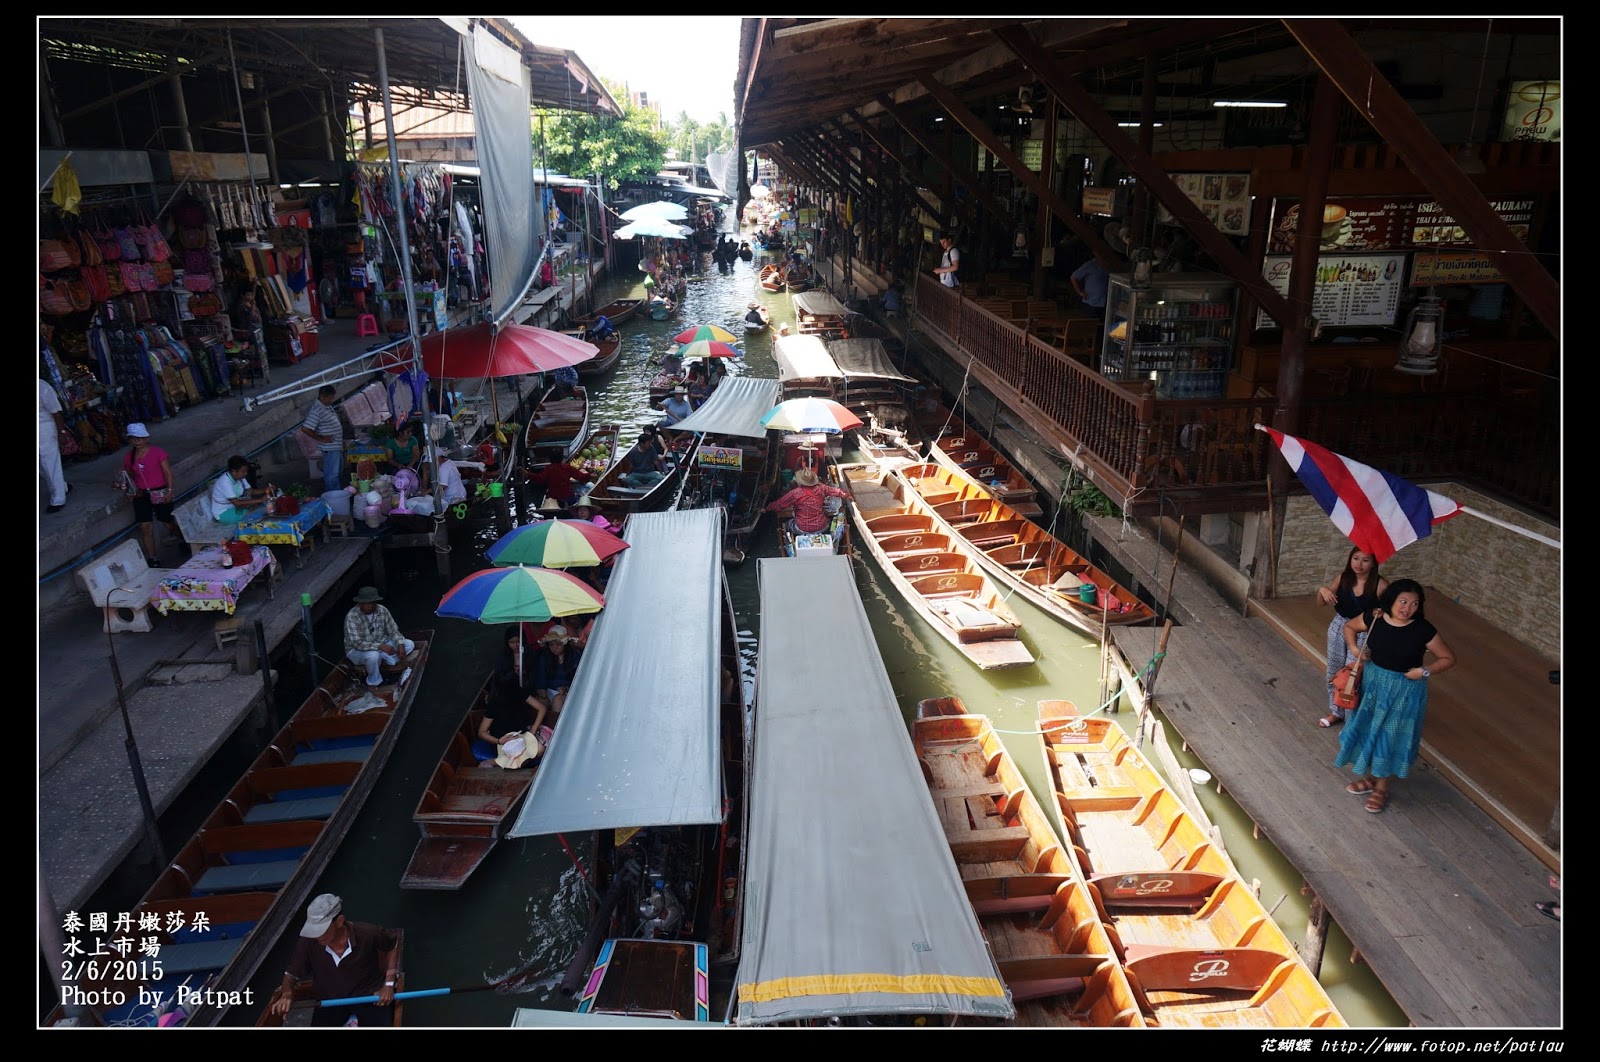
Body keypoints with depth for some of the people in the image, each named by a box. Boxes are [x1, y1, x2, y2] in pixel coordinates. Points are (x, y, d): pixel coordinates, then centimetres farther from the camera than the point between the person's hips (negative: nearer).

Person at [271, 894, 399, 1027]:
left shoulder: (367, 934, -25)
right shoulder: (308, 941, -21)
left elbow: (393, 944, -5)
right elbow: (292, 972, -4)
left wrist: (389, 984, -9)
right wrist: (286, 993, -26)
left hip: (368, 994, -3)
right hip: (330, 999, 3)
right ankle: (348, 1021, 18)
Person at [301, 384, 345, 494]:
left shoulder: (327, 406, 9)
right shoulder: (317, 410, -20)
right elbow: (305, 428, -26)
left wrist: (341, 441, 18)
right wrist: (321, 439, -17)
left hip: (337, 446, 10)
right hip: (330, 447, -10)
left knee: (338, 471, 19)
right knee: (332, 474, -4)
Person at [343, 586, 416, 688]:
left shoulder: (382, 610, -9)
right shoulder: (352, 617, -26)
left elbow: (393, 631, -2)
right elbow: (357, 643, -32)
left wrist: (400, 645, -22)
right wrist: (381, 646, -40)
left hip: (381, 644, 5)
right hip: (357, 650, -5)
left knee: (409, 644, -8)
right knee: (373, 655, -39)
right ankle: (374, 682, -14)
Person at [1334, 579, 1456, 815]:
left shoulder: (1423, 630, -20)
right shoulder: (1374, 618, -13)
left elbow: (1449, 658, -8)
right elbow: (1349, 626, 7)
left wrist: (1425, 671, -21)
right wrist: (1354, 648, -8)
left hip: (1404, 692, -3)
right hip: (1373, 684, 3)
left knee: (1392, 738, 9)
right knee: (1366, 731, 16)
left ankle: (1382, 788, 30)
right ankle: (1368, 777, 39)